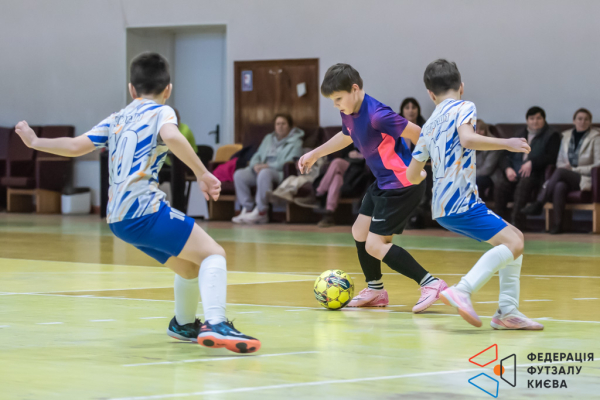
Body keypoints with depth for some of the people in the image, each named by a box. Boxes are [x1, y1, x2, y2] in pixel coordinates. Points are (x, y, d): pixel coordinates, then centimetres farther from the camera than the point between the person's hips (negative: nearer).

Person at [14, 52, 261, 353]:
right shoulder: (160, 112, 1)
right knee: (213, 254, -10)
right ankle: (214, 324, -30)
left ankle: (183, 325, 43)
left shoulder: (116, 120, 21)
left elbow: (75, 146, 19)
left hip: (117, 218, 8)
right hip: (144, 210, -8)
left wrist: (35, 142, 34)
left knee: (190, 266, 24)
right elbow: (172, 136, -22)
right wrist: (202, 173, -22)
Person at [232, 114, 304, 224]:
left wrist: (268, 166, -19)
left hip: (280, 173, -7)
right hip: (260, 170, 7)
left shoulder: (295, 142, 3)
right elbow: (257, 155, 22)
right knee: (239, 175, -20)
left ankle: (261, 212, -37)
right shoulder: (268, 138, 26)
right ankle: (247, 209, -22)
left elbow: (289, 162, -11)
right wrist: (255, 165, -4)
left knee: (264, 173, -41)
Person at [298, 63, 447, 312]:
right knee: (359, 232, 17)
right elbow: (346, 136, 28)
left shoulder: (376, 114, -26)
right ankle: (375, 291, 33)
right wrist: (315, 154, 33)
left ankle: (430, 284, -11)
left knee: (375, 246, -11)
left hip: (401, 184, -10)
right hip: (383, 182, 10)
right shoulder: (348, 114, 4)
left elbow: (415, 133, -22)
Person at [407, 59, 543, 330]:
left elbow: (412, 176, 21)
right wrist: (506, 143, -17)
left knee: (515, 238, 14)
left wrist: (423, 174, 44)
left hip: (443, 207, 8)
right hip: (461, 203, -8)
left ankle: (507, 312, 4)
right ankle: (462, 291, -32)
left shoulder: (429, 126, 19)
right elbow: (468, 139, -24)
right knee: (512, 244, -17)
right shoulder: (463, 108, -2)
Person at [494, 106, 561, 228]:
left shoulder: (551, 136, 11)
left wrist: (532, 163, -17)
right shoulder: (520, 136, 27)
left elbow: (552, 157, -5)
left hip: (535, 173, -4)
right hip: (514, 171, 4)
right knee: (500, 185, -28)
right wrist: (508, 168, -5)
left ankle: (516, 221, -42)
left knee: (524, 183, -38)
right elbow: (505, 156, 18)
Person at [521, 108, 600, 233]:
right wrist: (564, 166, -7)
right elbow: (560, 161, 19)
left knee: (560, 172, -33)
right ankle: (557, 223, -38)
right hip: (566, 178, 3)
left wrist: (574, 169, -11)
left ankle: (538, 204, -32)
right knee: (560, 186, -35)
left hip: (585, 179, -3)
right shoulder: (566, 136, 15)